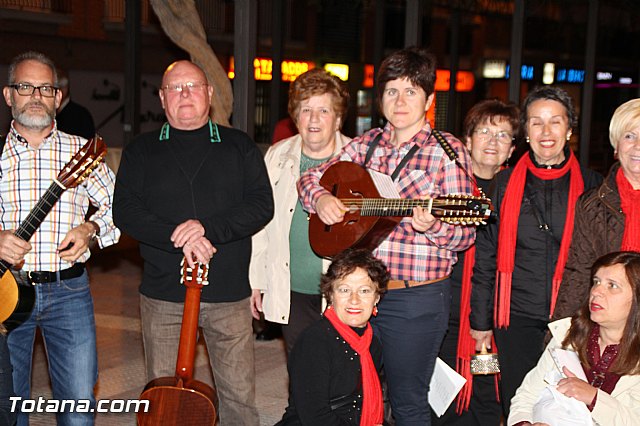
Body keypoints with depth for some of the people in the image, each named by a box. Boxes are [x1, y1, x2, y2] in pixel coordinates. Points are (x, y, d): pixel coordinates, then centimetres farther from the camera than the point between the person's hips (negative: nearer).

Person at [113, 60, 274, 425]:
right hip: (163, 295, 1)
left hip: (229, 294, 0)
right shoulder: (141, 151, 9)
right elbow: (125, 210, -2)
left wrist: (208, 227, -17)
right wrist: (178, 238, -17)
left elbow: (262, 205, -3)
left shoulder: (240, 147, 8)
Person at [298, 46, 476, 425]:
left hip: (416, 298, -5)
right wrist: (320, 198, -6)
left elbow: (465, 235, -8)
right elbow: (311, 177, 16)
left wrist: (432, 227, -29)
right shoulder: (368, 144, 10)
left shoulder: (447, 152, -6)